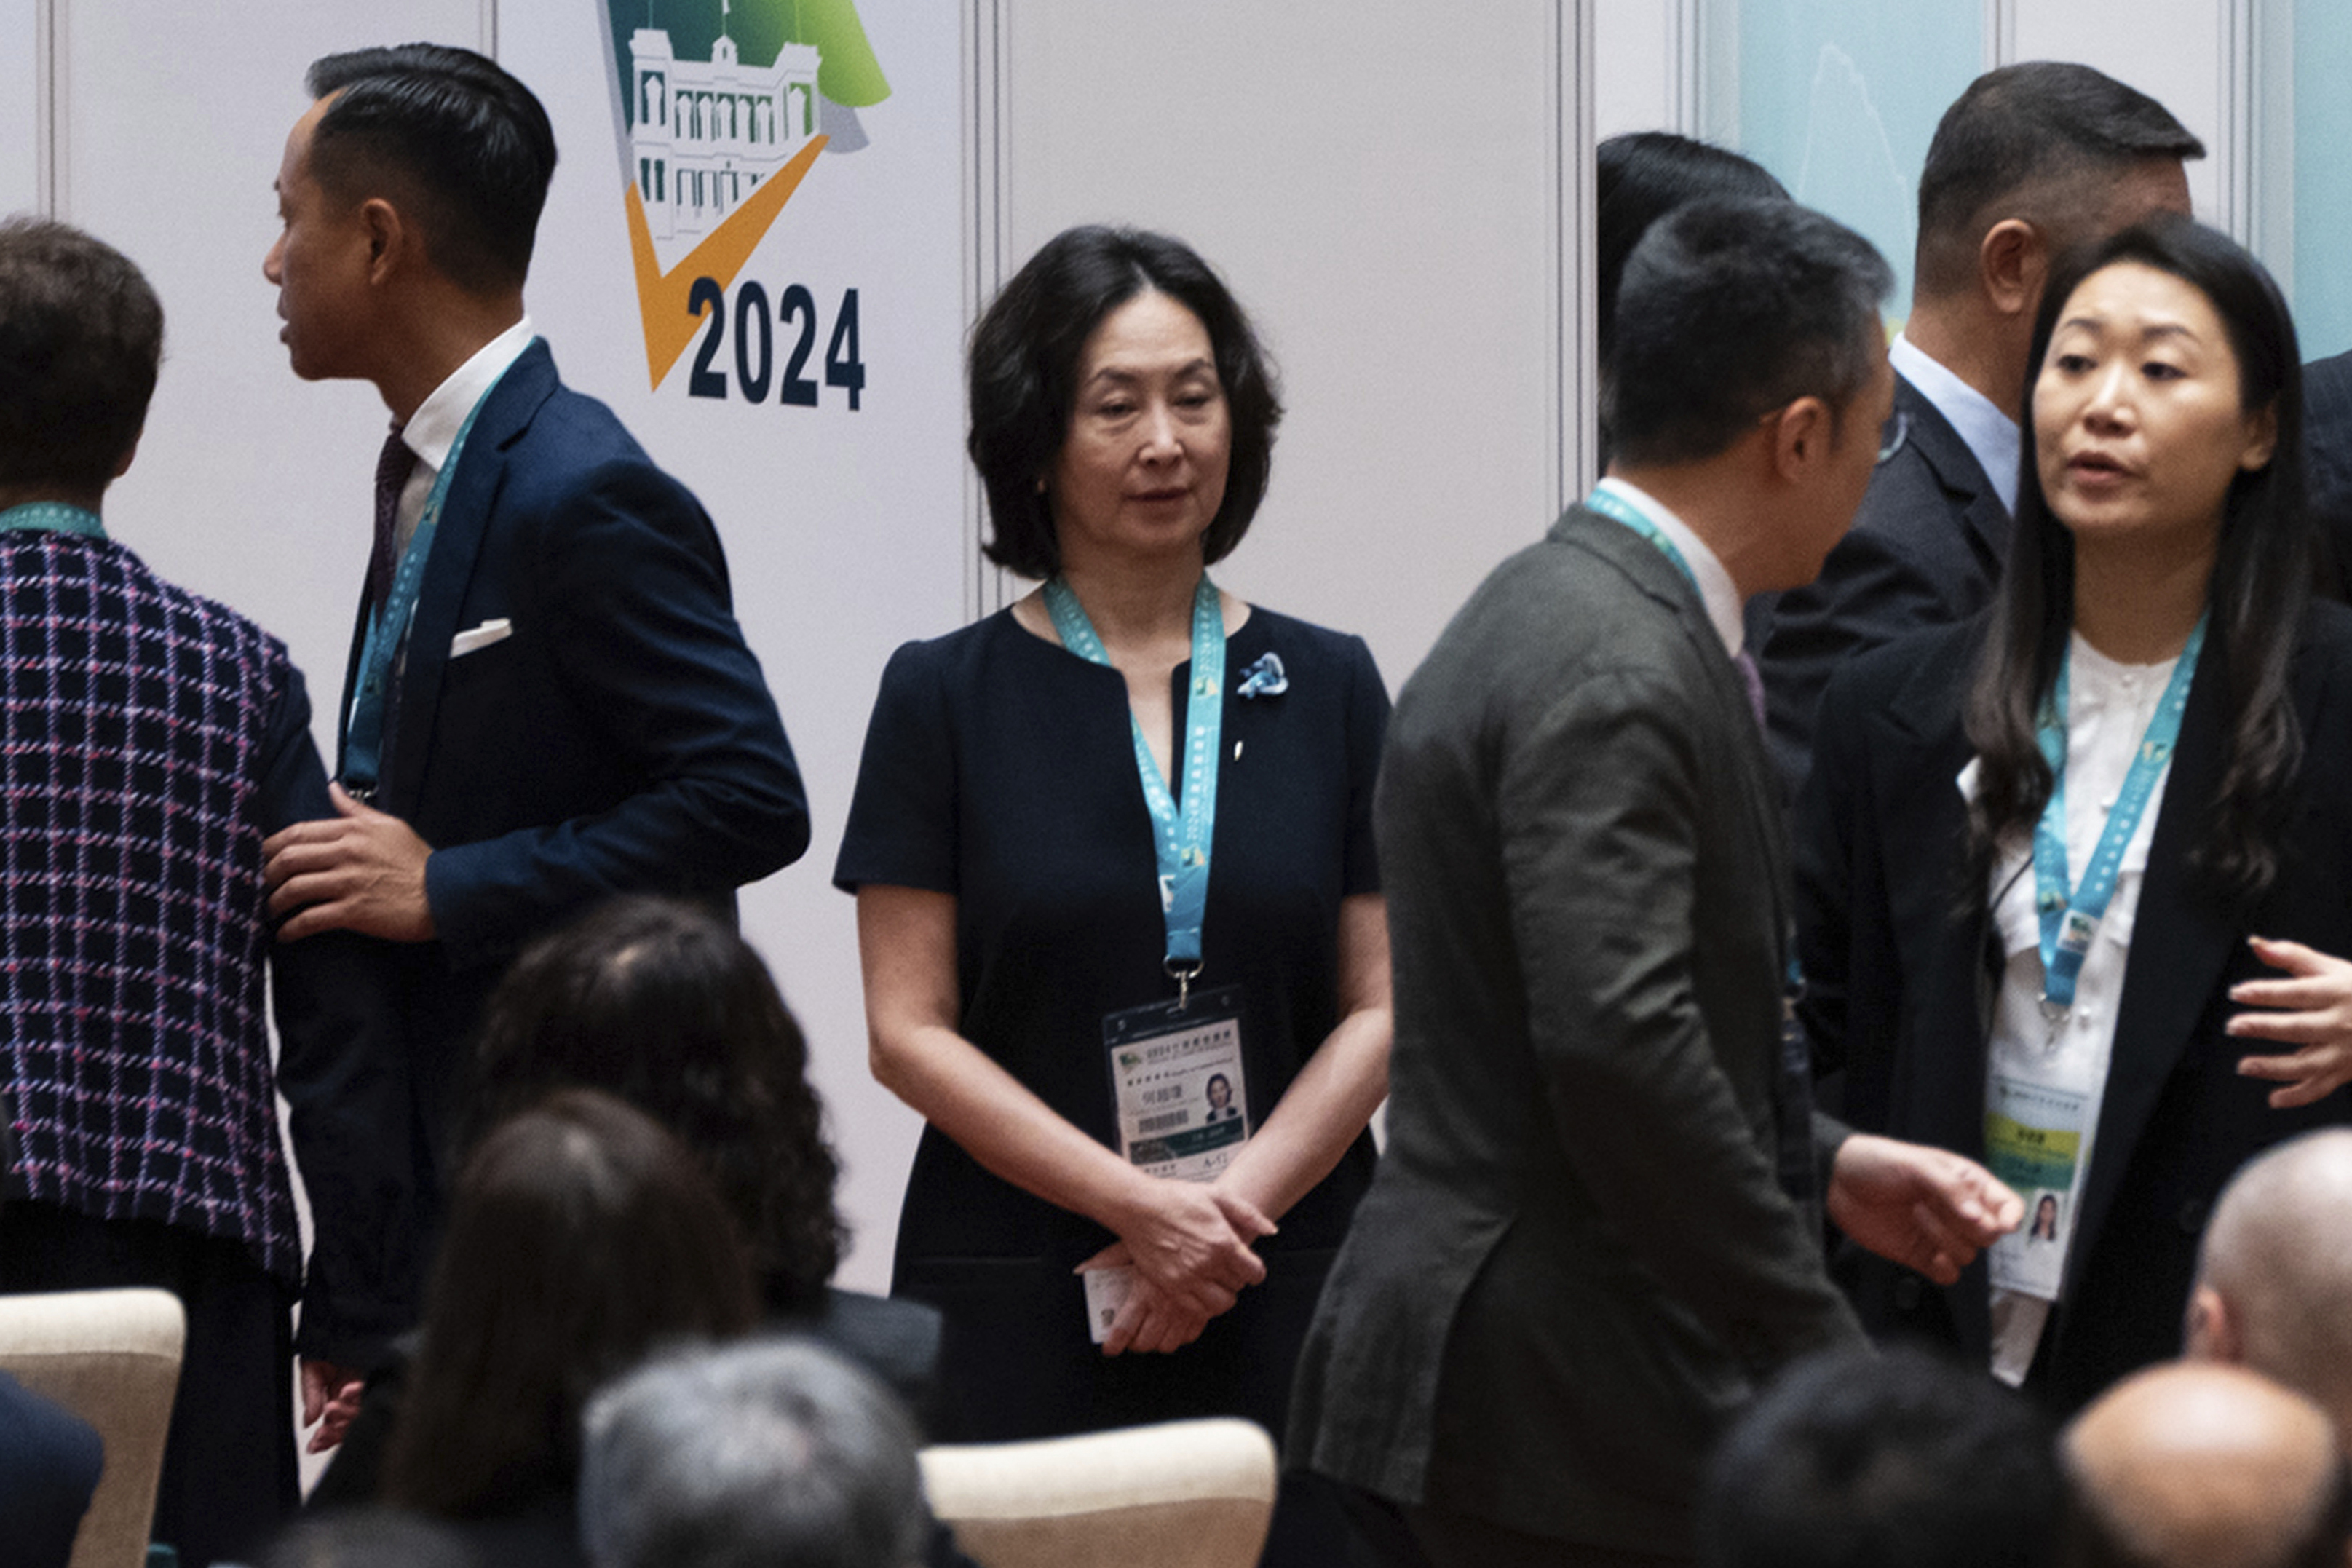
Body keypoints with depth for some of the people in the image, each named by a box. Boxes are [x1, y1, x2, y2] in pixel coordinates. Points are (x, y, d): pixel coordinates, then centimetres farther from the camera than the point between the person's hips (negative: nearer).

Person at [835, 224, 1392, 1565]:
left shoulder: (1326, 688, 9)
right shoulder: (947, 696, 3)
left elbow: (1379, 1011, 5)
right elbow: (910, 1031, -2)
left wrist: (1232, 1205, -10)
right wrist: (1138, 1206, -12)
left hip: (1283, 1305, 2)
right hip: (1018, 1316, -2)